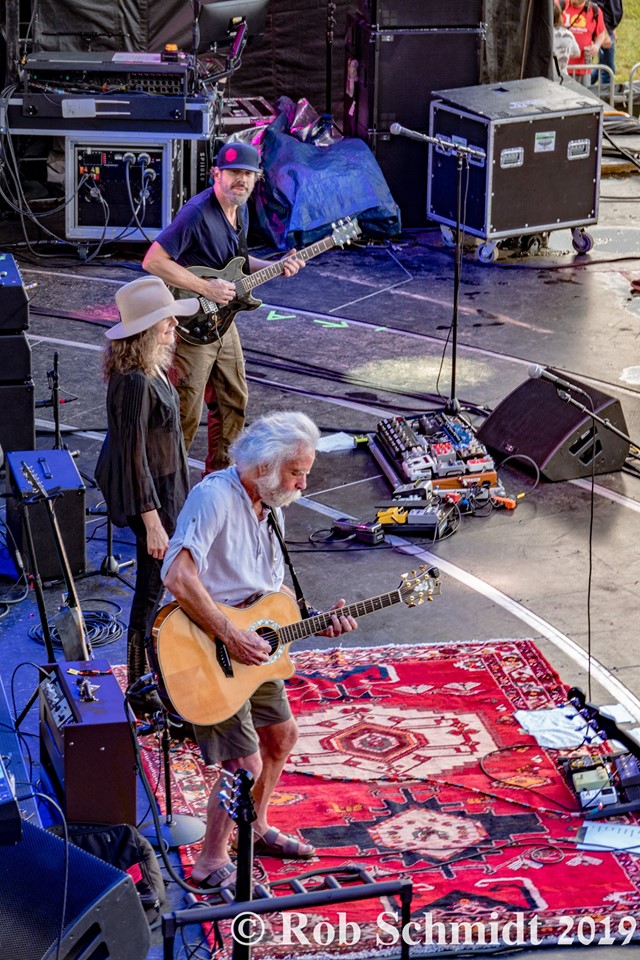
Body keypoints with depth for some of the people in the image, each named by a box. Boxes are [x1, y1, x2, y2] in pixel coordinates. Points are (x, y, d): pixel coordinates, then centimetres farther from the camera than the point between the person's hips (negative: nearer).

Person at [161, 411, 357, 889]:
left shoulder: (270, 508, 6)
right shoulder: (215, 496, -24)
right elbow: (178, 576, -35)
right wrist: (232, 637, -30)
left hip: (252, 649, 10)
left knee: (281, 735, 23)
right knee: (246, 765, -8)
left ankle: (256, 827, 44)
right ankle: (212, 864, 11)